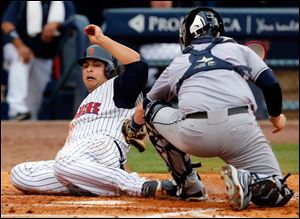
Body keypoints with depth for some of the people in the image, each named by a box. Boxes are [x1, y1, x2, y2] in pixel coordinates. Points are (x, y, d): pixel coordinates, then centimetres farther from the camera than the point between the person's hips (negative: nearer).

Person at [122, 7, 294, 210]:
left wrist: (132, 128, 63)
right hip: (241, 129, 0)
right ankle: (246, 182, -22)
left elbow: (142, 110, 41)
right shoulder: (239, 50, 24)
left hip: (194, 136, 0)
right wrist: (276, 116, 31)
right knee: (276, 193, 11)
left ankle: (189, 186, 25)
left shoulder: (177, 64, 27)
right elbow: (271, 85, 11)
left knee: (152, 110, 29)